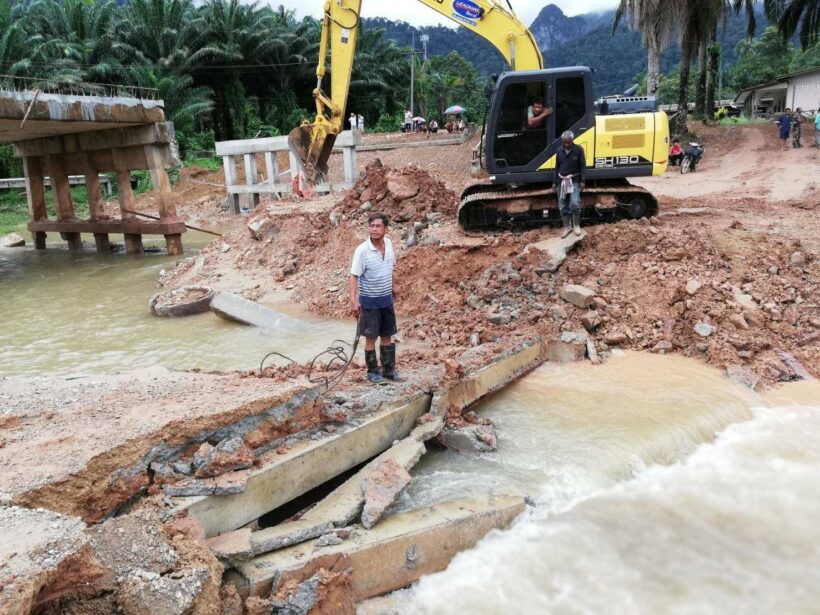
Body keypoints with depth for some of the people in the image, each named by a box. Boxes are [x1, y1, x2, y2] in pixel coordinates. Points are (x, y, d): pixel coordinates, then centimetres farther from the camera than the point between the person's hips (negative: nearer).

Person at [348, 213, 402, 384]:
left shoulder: (388, 244, -2)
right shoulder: (362, 251, -19)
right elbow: (354, 276, -19)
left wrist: (393, 287, 21)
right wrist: (353, 300, -28)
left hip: (387, 299, 5)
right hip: (370, 301, -5)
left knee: (387, 336, 14)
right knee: (371, 338, 4)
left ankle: (389, 369, 26)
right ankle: (373, 372, 18)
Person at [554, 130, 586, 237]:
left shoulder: (579, 150, -7)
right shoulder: (559, 151, 4)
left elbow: (583, 166, -4)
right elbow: (557, 167, 11)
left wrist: (582, 181, -10)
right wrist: (555, 182, 10)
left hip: (574, 180, -4)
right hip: (562, 181, 4)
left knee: (575, 202, -18)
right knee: (563, 205, 4)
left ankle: (576, 225, 0)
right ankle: (567, 227, 15)